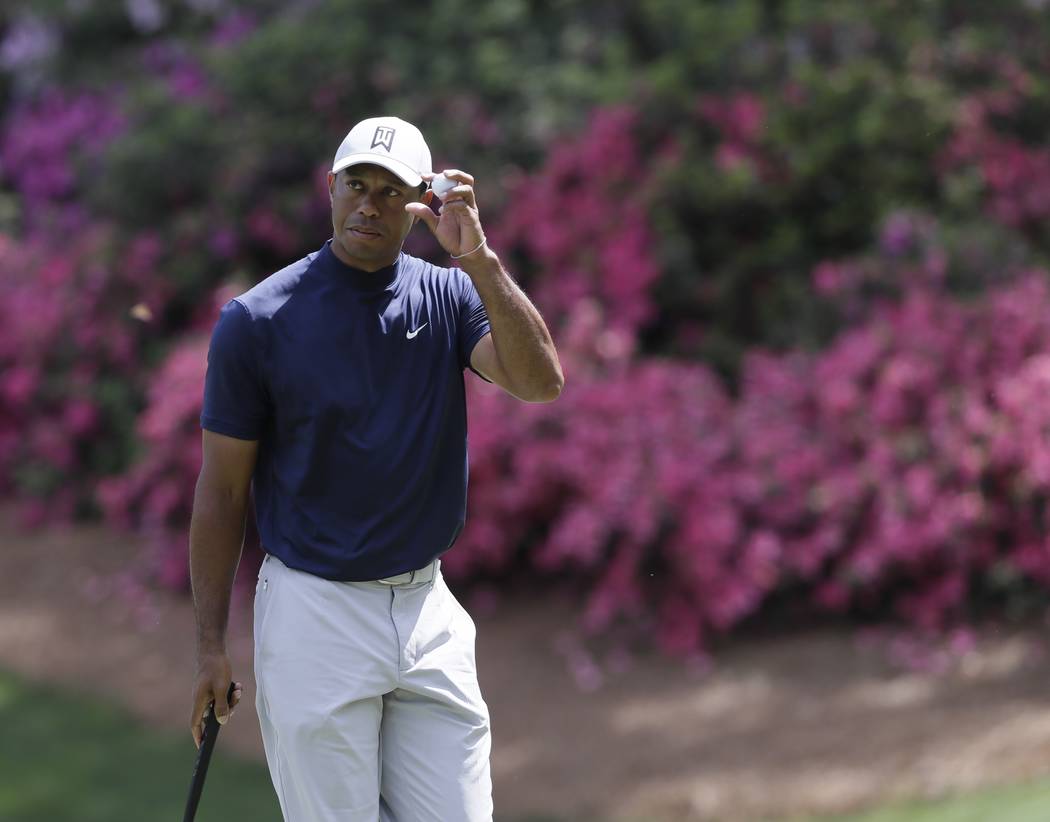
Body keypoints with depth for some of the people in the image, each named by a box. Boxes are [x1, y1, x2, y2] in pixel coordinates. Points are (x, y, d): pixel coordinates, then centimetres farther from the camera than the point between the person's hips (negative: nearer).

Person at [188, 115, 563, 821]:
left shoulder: (451, 296, 3)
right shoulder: (256, 320, -5)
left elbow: (540, 382, -15)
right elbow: (221, 491, -1)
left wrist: (479, 258, -24)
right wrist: (212, 646, -2)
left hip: (427, 605, 3)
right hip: (316, 612, -3)